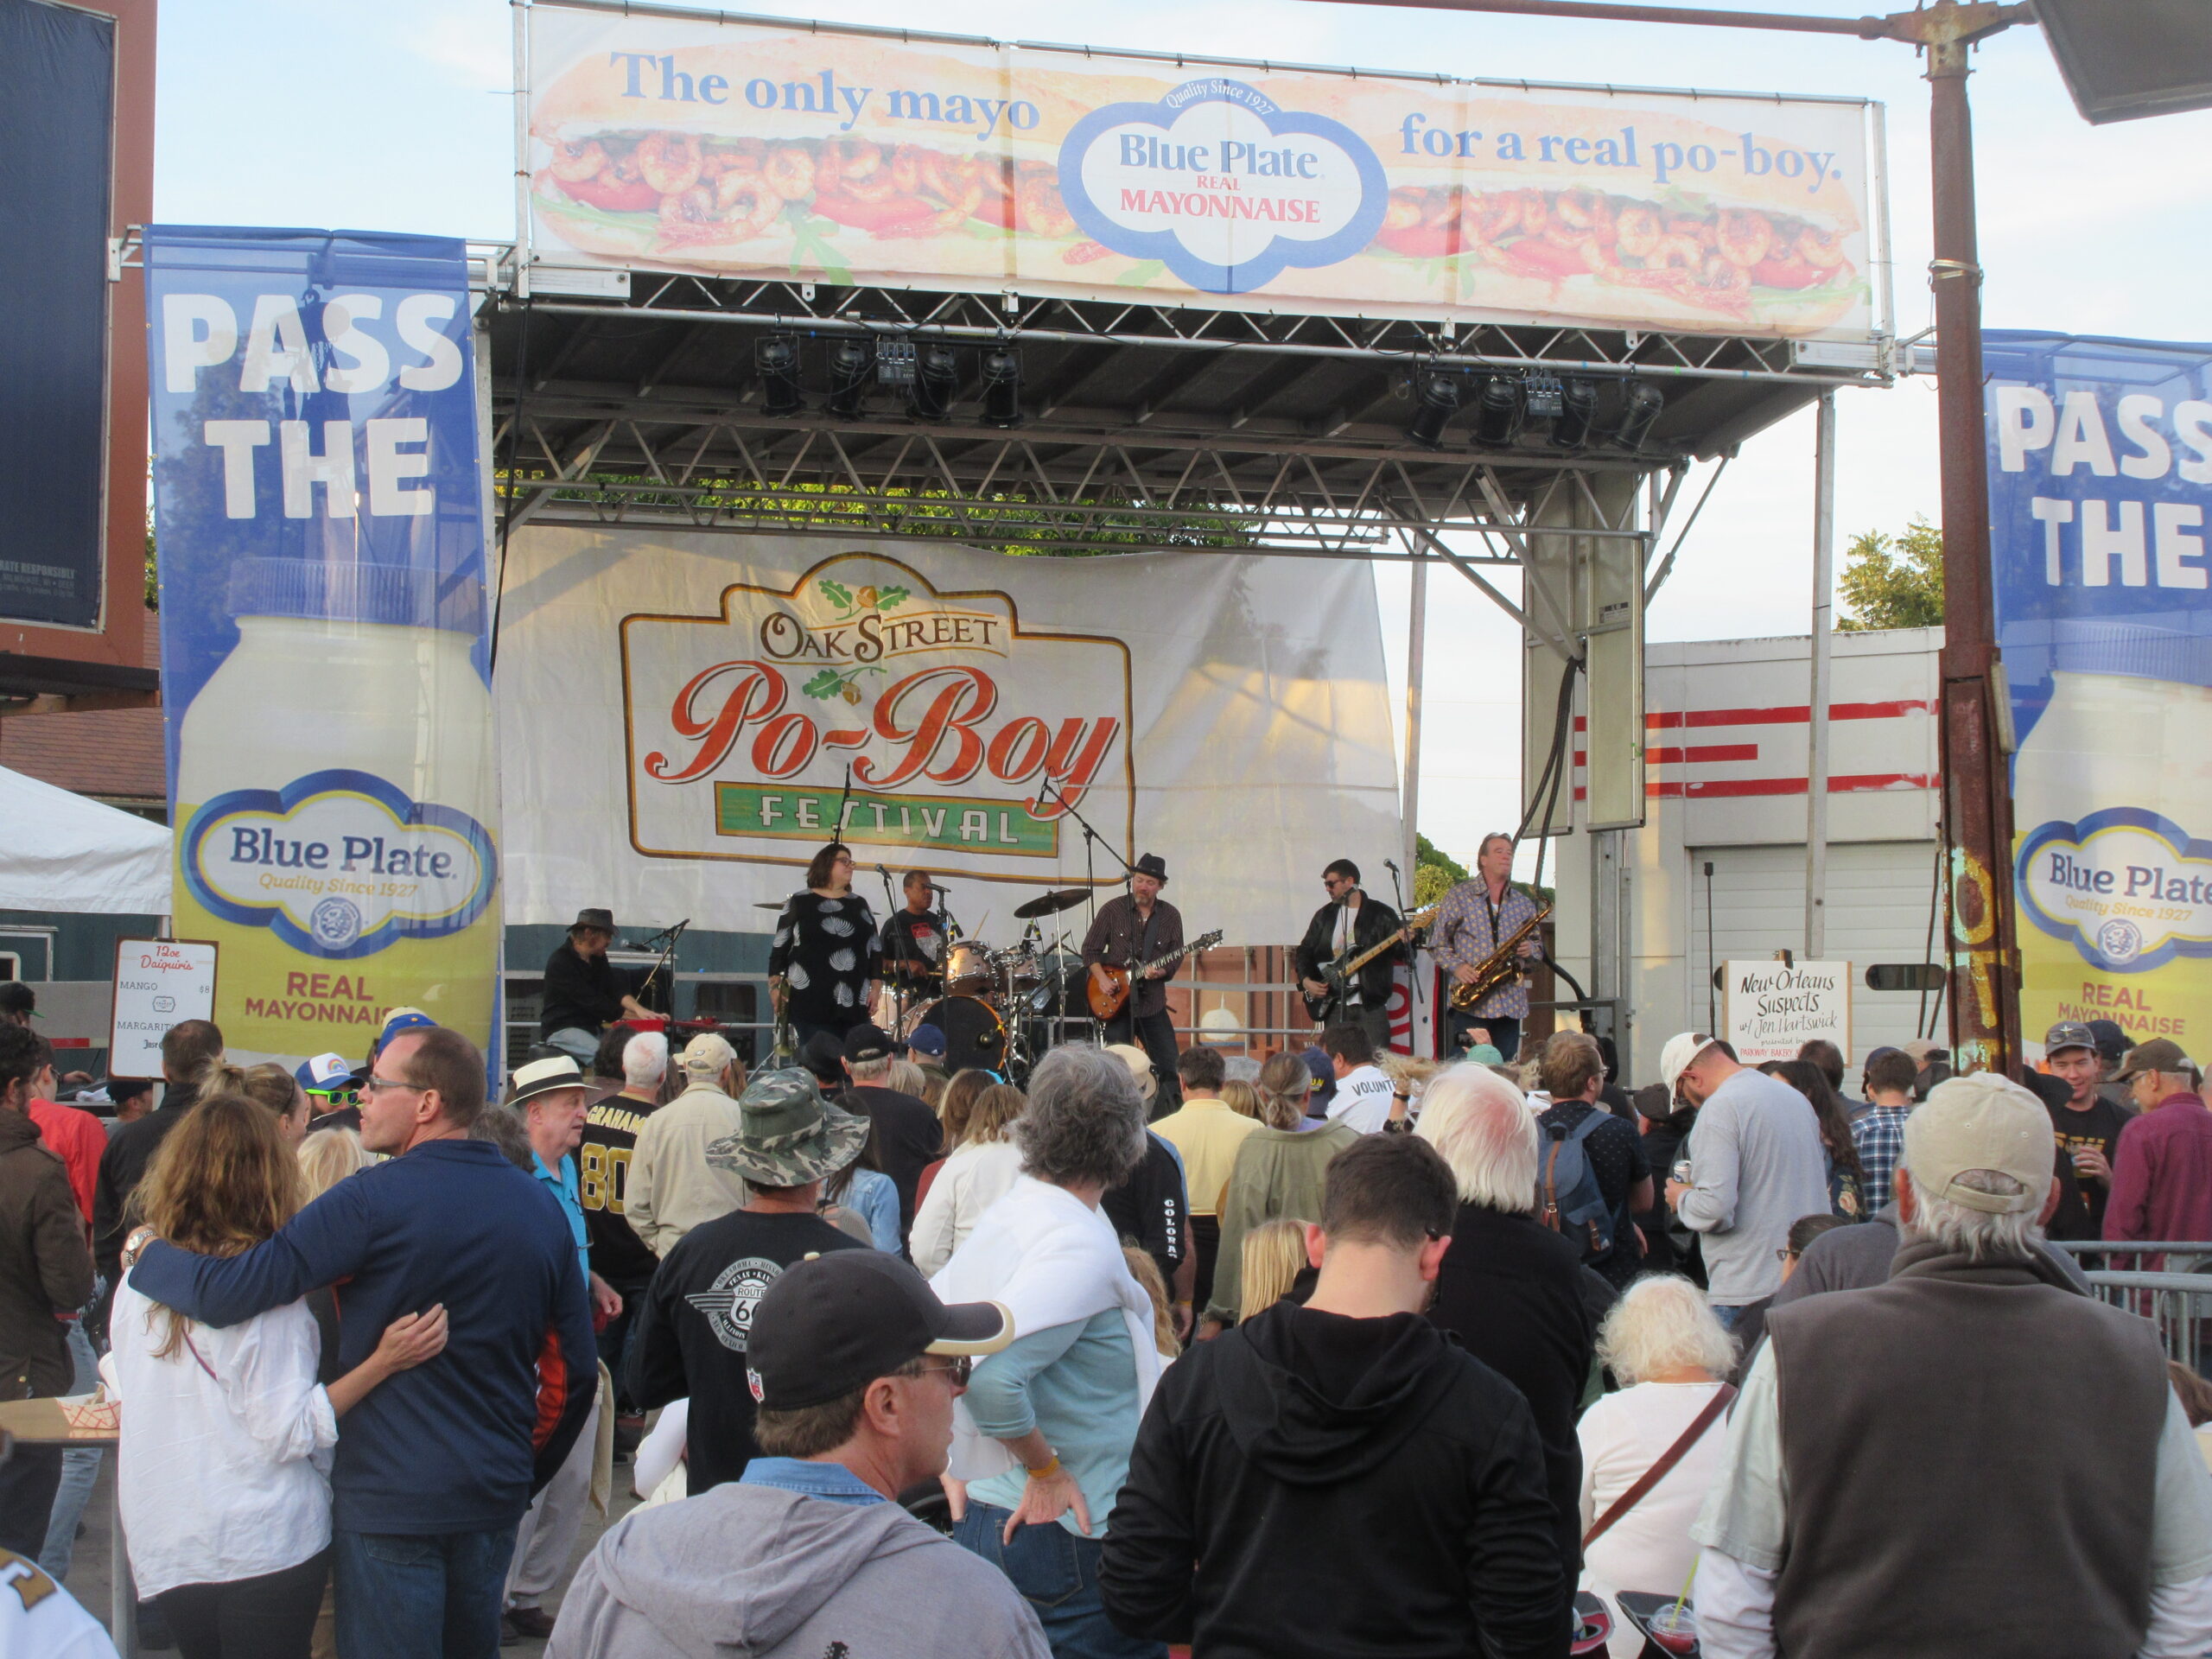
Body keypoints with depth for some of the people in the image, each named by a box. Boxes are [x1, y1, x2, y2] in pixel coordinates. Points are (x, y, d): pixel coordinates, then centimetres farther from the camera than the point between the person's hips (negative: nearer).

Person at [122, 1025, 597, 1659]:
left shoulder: (375, 1201, -16)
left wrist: (150, 1254, 1)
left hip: (392, 1502, -6)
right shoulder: (540, 1206, 3)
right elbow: (574, 1368, 7)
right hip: (496, 1499, 6)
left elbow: (227, 1290, -19)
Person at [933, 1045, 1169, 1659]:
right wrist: (1046, 1470, -16)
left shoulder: (1000, 1219, 9)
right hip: (1066, 1539, -9)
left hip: (980, 1519, 9)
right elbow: (991, 1373, -30)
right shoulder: (1082, 1245, -18)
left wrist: (955, 1467, 13)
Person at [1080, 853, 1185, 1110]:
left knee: (1169, 1069, 2)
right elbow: (1090, 949, 3)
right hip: (1116, 1003, -2)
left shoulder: (1171, 916, 4)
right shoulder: (1113, 909, -2)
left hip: (1153, 1004, 2)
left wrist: (1161, 971, -16)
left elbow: (1176, 959, 5)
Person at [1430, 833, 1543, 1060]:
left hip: (1511, 1005, 4)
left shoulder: (1524, 903, 15)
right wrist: (1456, 966, -13)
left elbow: (1538, 948, 22)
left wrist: (1530, 950, -2)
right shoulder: (1458, 896, 4)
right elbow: (1438, 944, 5)